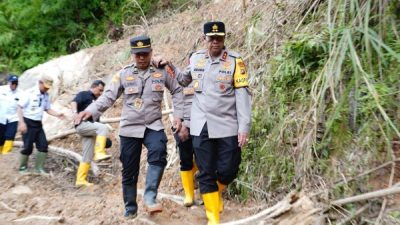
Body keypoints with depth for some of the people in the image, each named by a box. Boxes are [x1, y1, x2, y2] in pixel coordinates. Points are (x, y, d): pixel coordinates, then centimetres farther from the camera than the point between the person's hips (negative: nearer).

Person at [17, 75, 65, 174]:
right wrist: (21, 122, -20)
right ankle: (23, 168, 19)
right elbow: (20, 107, -13)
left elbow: (48, 109, 13)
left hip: (38, 124, 6)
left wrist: (58, 114, -6)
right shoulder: (30, 93, -13)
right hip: (28, 122, -6)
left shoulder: (46, 95, 5)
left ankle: (39, 168, 15)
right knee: (28, 146, -3)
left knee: (43, 145, 3)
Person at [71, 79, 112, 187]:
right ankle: (99, 153, -39)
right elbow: (74, 102, -17)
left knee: (87, 157, 7)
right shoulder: (84, 94, 4)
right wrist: (75, 112, -39)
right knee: (103, 127, -31)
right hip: (82, 124, -8)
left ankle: (81, 180, 12)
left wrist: (103, 136, 20)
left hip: (90, 128, 9)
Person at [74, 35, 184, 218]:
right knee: (129, 171, 8)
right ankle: (130, 209, 25)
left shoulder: (162, 72, 2)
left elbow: (177, 91, 12)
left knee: (158, 155, -31)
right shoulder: (124, 74, 1)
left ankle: (150, 197, -23)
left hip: (153, 126, -1)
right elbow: (109, 96, -3)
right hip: (130, 128, 1)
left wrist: (178, 115, 3)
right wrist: (91, 111, -19)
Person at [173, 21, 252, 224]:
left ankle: (216, 193, 37)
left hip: (228, 125, -2)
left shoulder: (235, 61, -5)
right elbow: (184, 80, 25)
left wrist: (244, 127, -12)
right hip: (201, 125, 2)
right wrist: (169, 67, 11)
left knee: (228, 170, 2)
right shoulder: (195, 59, 5)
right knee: (206, 173, 4)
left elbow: (243, 95, -8)